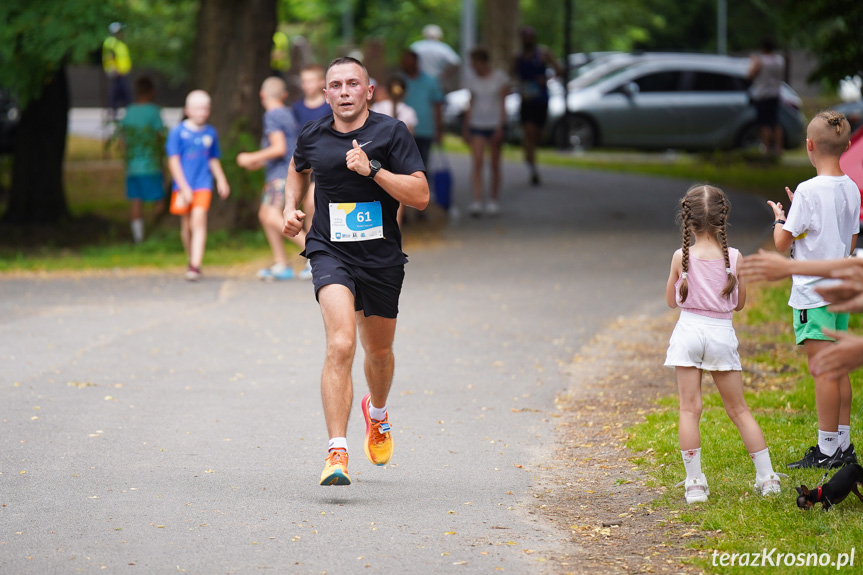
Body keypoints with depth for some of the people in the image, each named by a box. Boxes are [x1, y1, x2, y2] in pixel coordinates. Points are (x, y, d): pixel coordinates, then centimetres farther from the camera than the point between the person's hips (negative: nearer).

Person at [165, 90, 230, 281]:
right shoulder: (178, 132, -3)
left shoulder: (211, 133, 7)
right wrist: (184, 187, -9)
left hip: (203, 185, 1)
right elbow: (173, 161, -4)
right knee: (186, 225, 7)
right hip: (183, 186, -1)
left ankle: (195, 266, -22)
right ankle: (193, 260, 27)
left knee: (199, 219, -16)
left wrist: (221, 181, 13)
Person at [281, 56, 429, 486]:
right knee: (340, 344, -22)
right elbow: (298, 168, 27)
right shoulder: (312, 136, 2)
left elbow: (420, 196, -13)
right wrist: (291, 208, 10)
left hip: (382, 258, 1)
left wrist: (373, 169, -21)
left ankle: (377, 413, 54)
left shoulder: (391, 132, -6)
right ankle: (337, 451, -26)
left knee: (378, 350, 19)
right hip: (330, 253, -1)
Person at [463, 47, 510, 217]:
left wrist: (500, 128, -11)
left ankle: (494, 201, 17)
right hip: (477, 125, 2)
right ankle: (477, 202, -17)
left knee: (494, 164, 5)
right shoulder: (472, 79, 6)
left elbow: (502, 104, -4)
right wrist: (466, 127, 9)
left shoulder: (500, 77, -3)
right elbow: (471, 105, 12)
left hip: (494, 124, -2)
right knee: (477, 163, -11)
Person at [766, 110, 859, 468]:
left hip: (813, 294, -8)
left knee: (823, 371, -5)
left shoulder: (808, 191, -16)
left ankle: (827, 450, -3)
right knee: (839, 370, 13)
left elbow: (782, 244, -12)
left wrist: (779, 219, 9)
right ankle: (843, 445, 18)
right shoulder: (851, 190, 6)